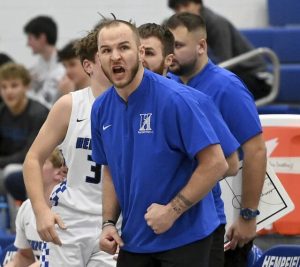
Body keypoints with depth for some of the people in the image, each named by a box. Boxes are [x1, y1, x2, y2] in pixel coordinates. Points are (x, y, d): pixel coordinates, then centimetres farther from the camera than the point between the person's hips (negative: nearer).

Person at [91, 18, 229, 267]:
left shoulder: (174, 99, -16)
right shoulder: (101, 109, 3)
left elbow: (215, 163, -17)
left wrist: (171, 211, -18)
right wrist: (109, 223, 3)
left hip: (184, 236, -6)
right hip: (133, 240, 6)